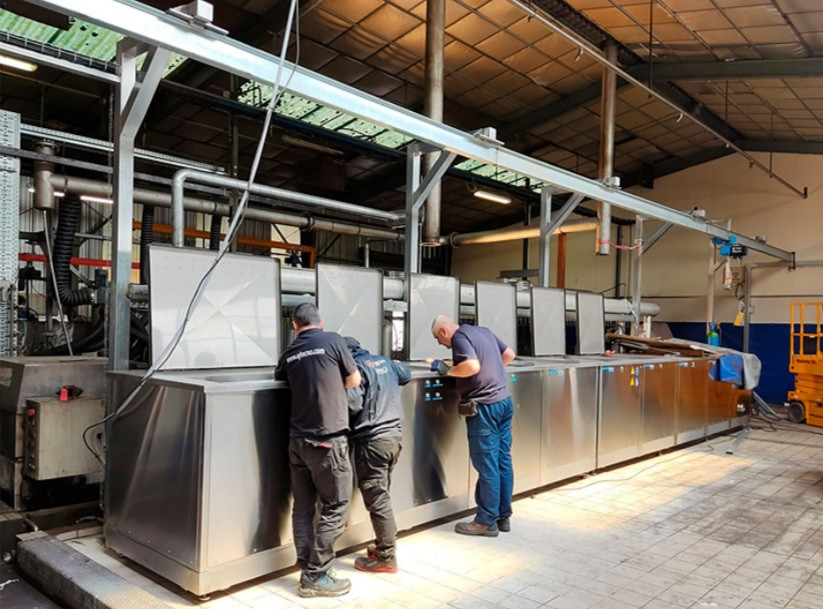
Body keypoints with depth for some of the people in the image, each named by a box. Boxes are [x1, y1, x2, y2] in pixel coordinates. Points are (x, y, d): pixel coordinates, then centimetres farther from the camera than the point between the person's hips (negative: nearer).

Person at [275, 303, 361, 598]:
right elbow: (354, 380, 4)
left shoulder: (288, 353, 7)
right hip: (327, 439, -6)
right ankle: (316, 577, 7)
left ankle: (308, 572, 18)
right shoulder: (332, 340, -5)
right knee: (335, 507, 4)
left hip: (297, 440, 6)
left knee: (303, 507, 12)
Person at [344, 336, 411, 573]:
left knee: (377, 500, 0)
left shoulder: (355, 368, -12)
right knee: (381, 495, 18)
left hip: (372, 440, -8)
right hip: (394, 435, 8)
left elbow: (352, 405, -22)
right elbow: (406, 375, 29)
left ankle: (386, 557, 8)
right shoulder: (384, 361, 11)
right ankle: (383, 545, 27)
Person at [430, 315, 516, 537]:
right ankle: (503, 516, 22)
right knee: (503, 460, 13)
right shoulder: (484, 331, 15)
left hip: (485, 406, -9)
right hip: (504, 401, 9)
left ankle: (486, 521, 9)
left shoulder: (460, 337, -11)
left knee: (486, 464, -1)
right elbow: (509, 354, 21)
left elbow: (472, 366, -25)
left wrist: (446, 370, -12)